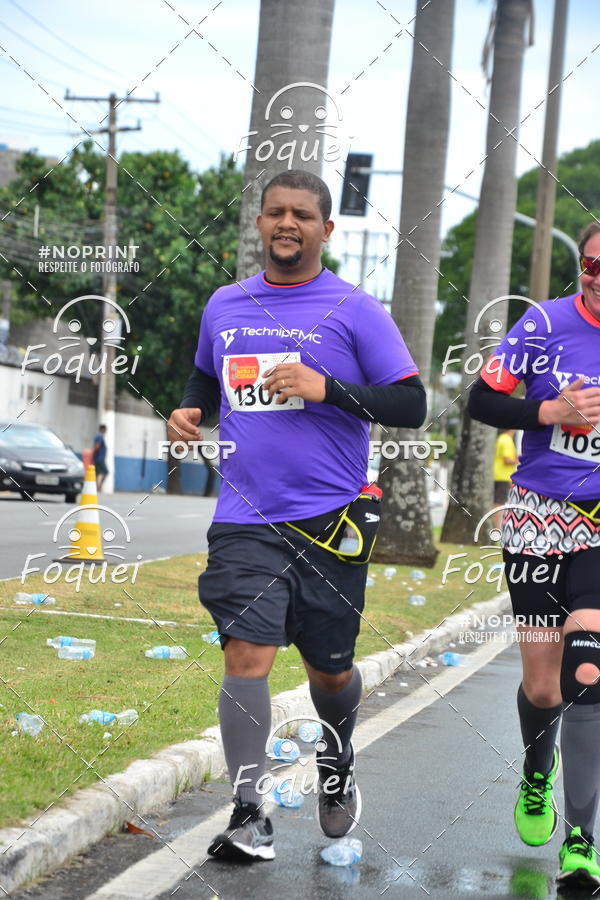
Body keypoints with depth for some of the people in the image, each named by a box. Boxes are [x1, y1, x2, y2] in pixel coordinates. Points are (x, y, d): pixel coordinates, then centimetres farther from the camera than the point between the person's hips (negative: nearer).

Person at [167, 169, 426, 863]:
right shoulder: (223, 306, 10)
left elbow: (411, 405, -6)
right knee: (246, 655, -13)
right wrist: (188, 413, 7)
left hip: (330, 519, -1)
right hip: (246, 520, 2)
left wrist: (327, 388, -18)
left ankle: (337, 759, 43)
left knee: (329, 668, 11)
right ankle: (248, 814, -6)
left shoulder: (354, 310, -2)